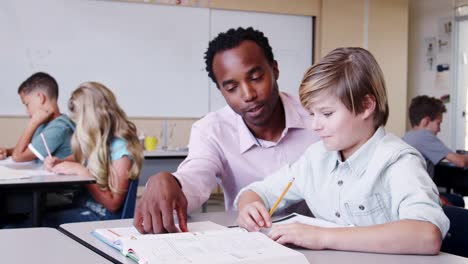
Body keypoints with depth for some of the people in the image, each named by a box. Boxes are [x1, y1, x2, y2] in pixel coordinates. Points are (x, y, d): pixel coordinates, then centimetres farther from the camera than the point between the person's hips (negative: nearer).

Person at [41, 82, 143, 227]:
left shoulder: (120, 147, -15)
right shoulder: (95, 141, 5)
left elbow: (113, 204, -14)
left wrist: (82, 172, -17)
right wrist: (58, 163, 4)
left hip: (101, 216, -7)